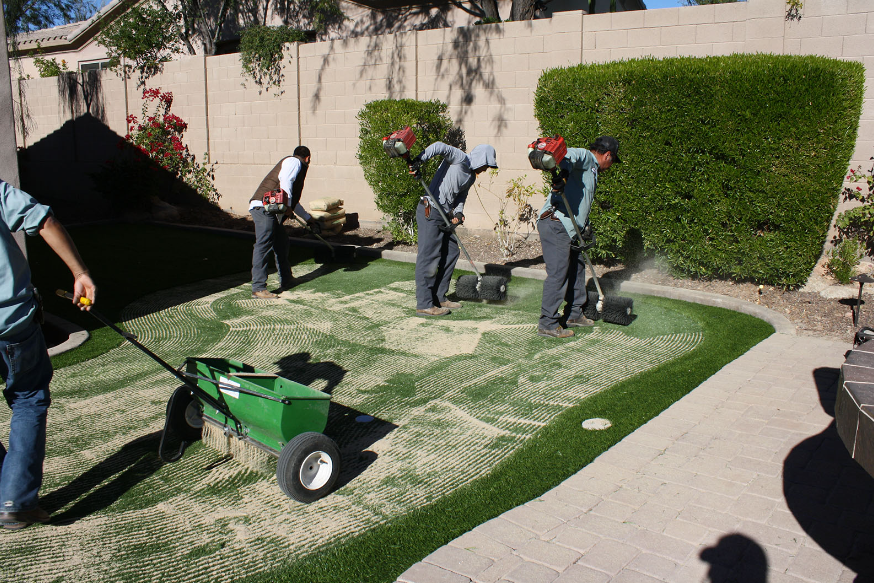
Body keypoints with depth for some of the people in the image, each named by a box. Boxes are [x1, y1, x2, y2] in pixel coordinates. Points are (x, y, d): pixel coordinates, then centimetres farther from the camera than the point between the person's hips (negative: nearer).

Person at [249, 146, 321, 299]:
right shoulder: (294, 161, 4)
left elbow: (294, 202, 42)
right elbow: (285, 180, -18)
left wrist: (308, 218, 49)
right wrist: (287, 206, -18)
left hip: (272, 211, 10)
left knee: (281, 243, 18)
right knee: (264, 245, -14)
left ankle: (286, 281, 29)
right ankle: (258, 288, -17)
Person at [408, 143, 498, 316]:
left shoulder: (471, 176, 18)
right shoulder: (460, 159, -9)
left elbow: (461, 196, 15)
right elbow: (439, 147, -25)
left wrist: (458, 213, -6)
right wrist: (418, 160, -37)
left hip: (444, 214, 10)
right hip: (430, 212, -10)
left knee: (451, 252, 14)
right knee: (429, 257, -9)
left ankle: (439, 297, 24)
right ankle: (424, 305, -5)